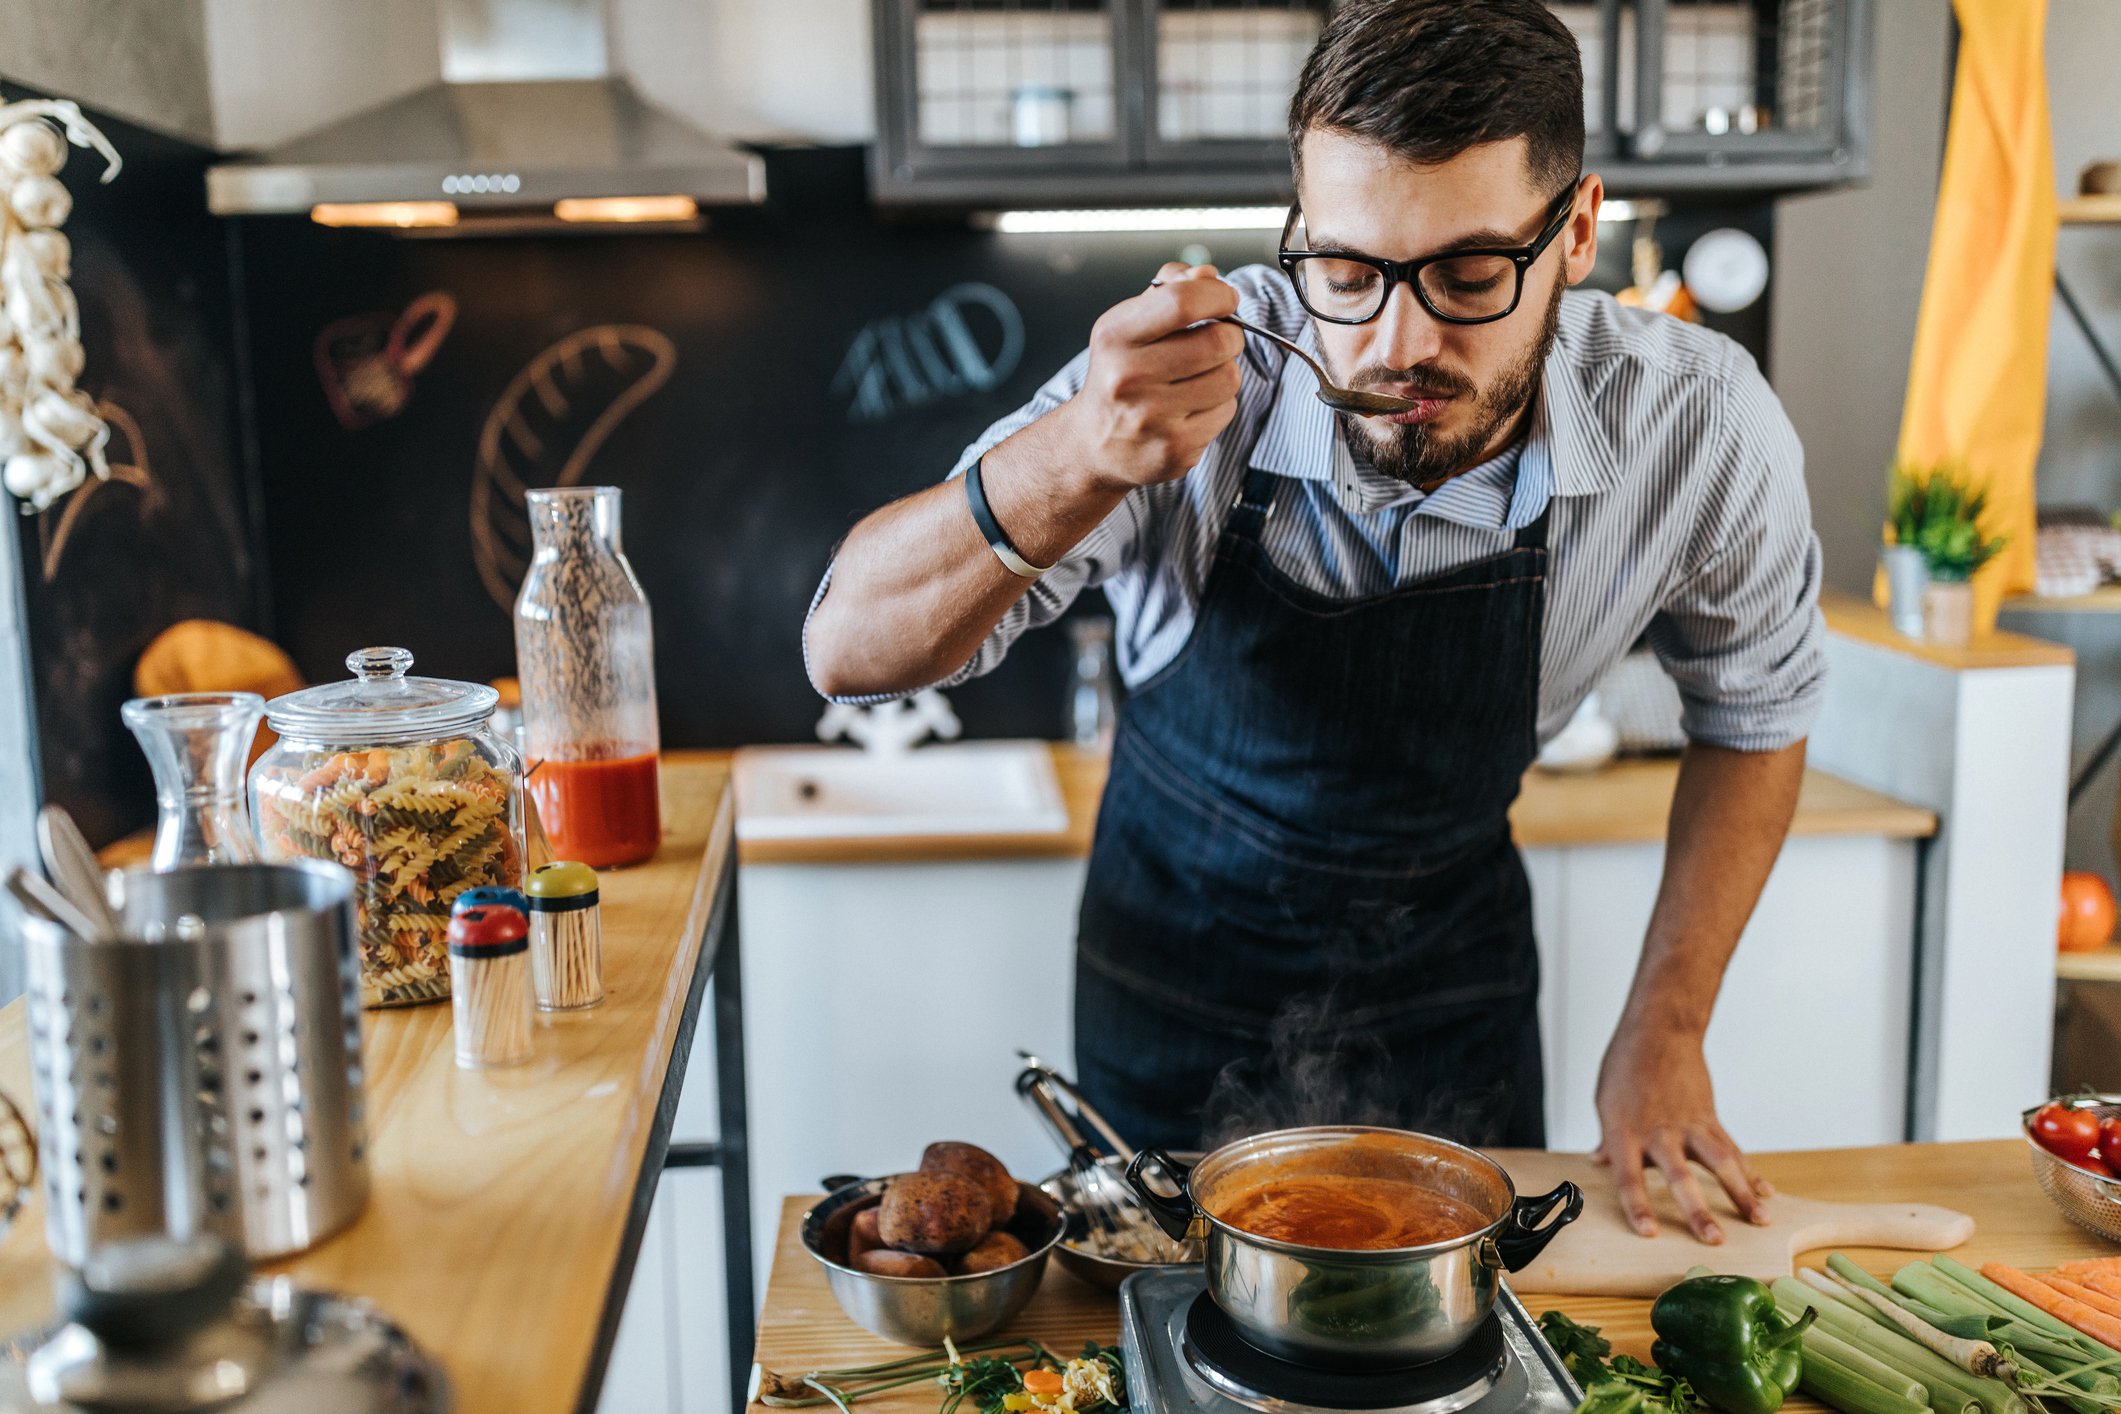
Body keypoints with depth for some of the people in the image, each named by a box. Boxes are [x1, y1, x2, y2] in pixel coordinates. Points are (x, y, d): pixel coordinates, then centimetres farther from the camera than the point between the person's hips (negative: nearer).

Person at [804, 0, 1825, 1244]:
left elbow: (1756, 710, -2)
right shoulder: (1187, 376, -29)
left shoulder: (1700, 428, -23)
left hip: (1452, 977, 1)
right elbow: (849, 651, -31)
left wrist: (1665, 1029, -6)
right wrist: (1078, 462, -48)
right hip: (1180, 964, 0)